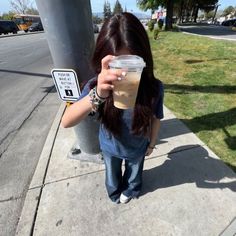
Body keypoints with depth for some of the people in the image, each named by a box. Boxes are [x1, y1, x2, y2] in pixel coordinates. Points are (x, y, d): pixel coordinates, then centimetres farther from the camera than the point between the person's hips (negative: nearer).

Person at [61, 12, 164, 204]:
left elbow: (156, 118, -11)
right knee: (112, 174, 32)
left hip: (137, 148, 0)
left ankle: (130, 190, 71)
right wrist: (97, 95, -57)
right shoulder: (98, 85, -30)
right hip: (110, 147, 1)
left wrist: (151, 144, 3)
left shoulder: (154, 87, -28)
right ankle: (115, 192, 70)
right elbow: (66, 122, -39)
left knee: (134, 172, 32)